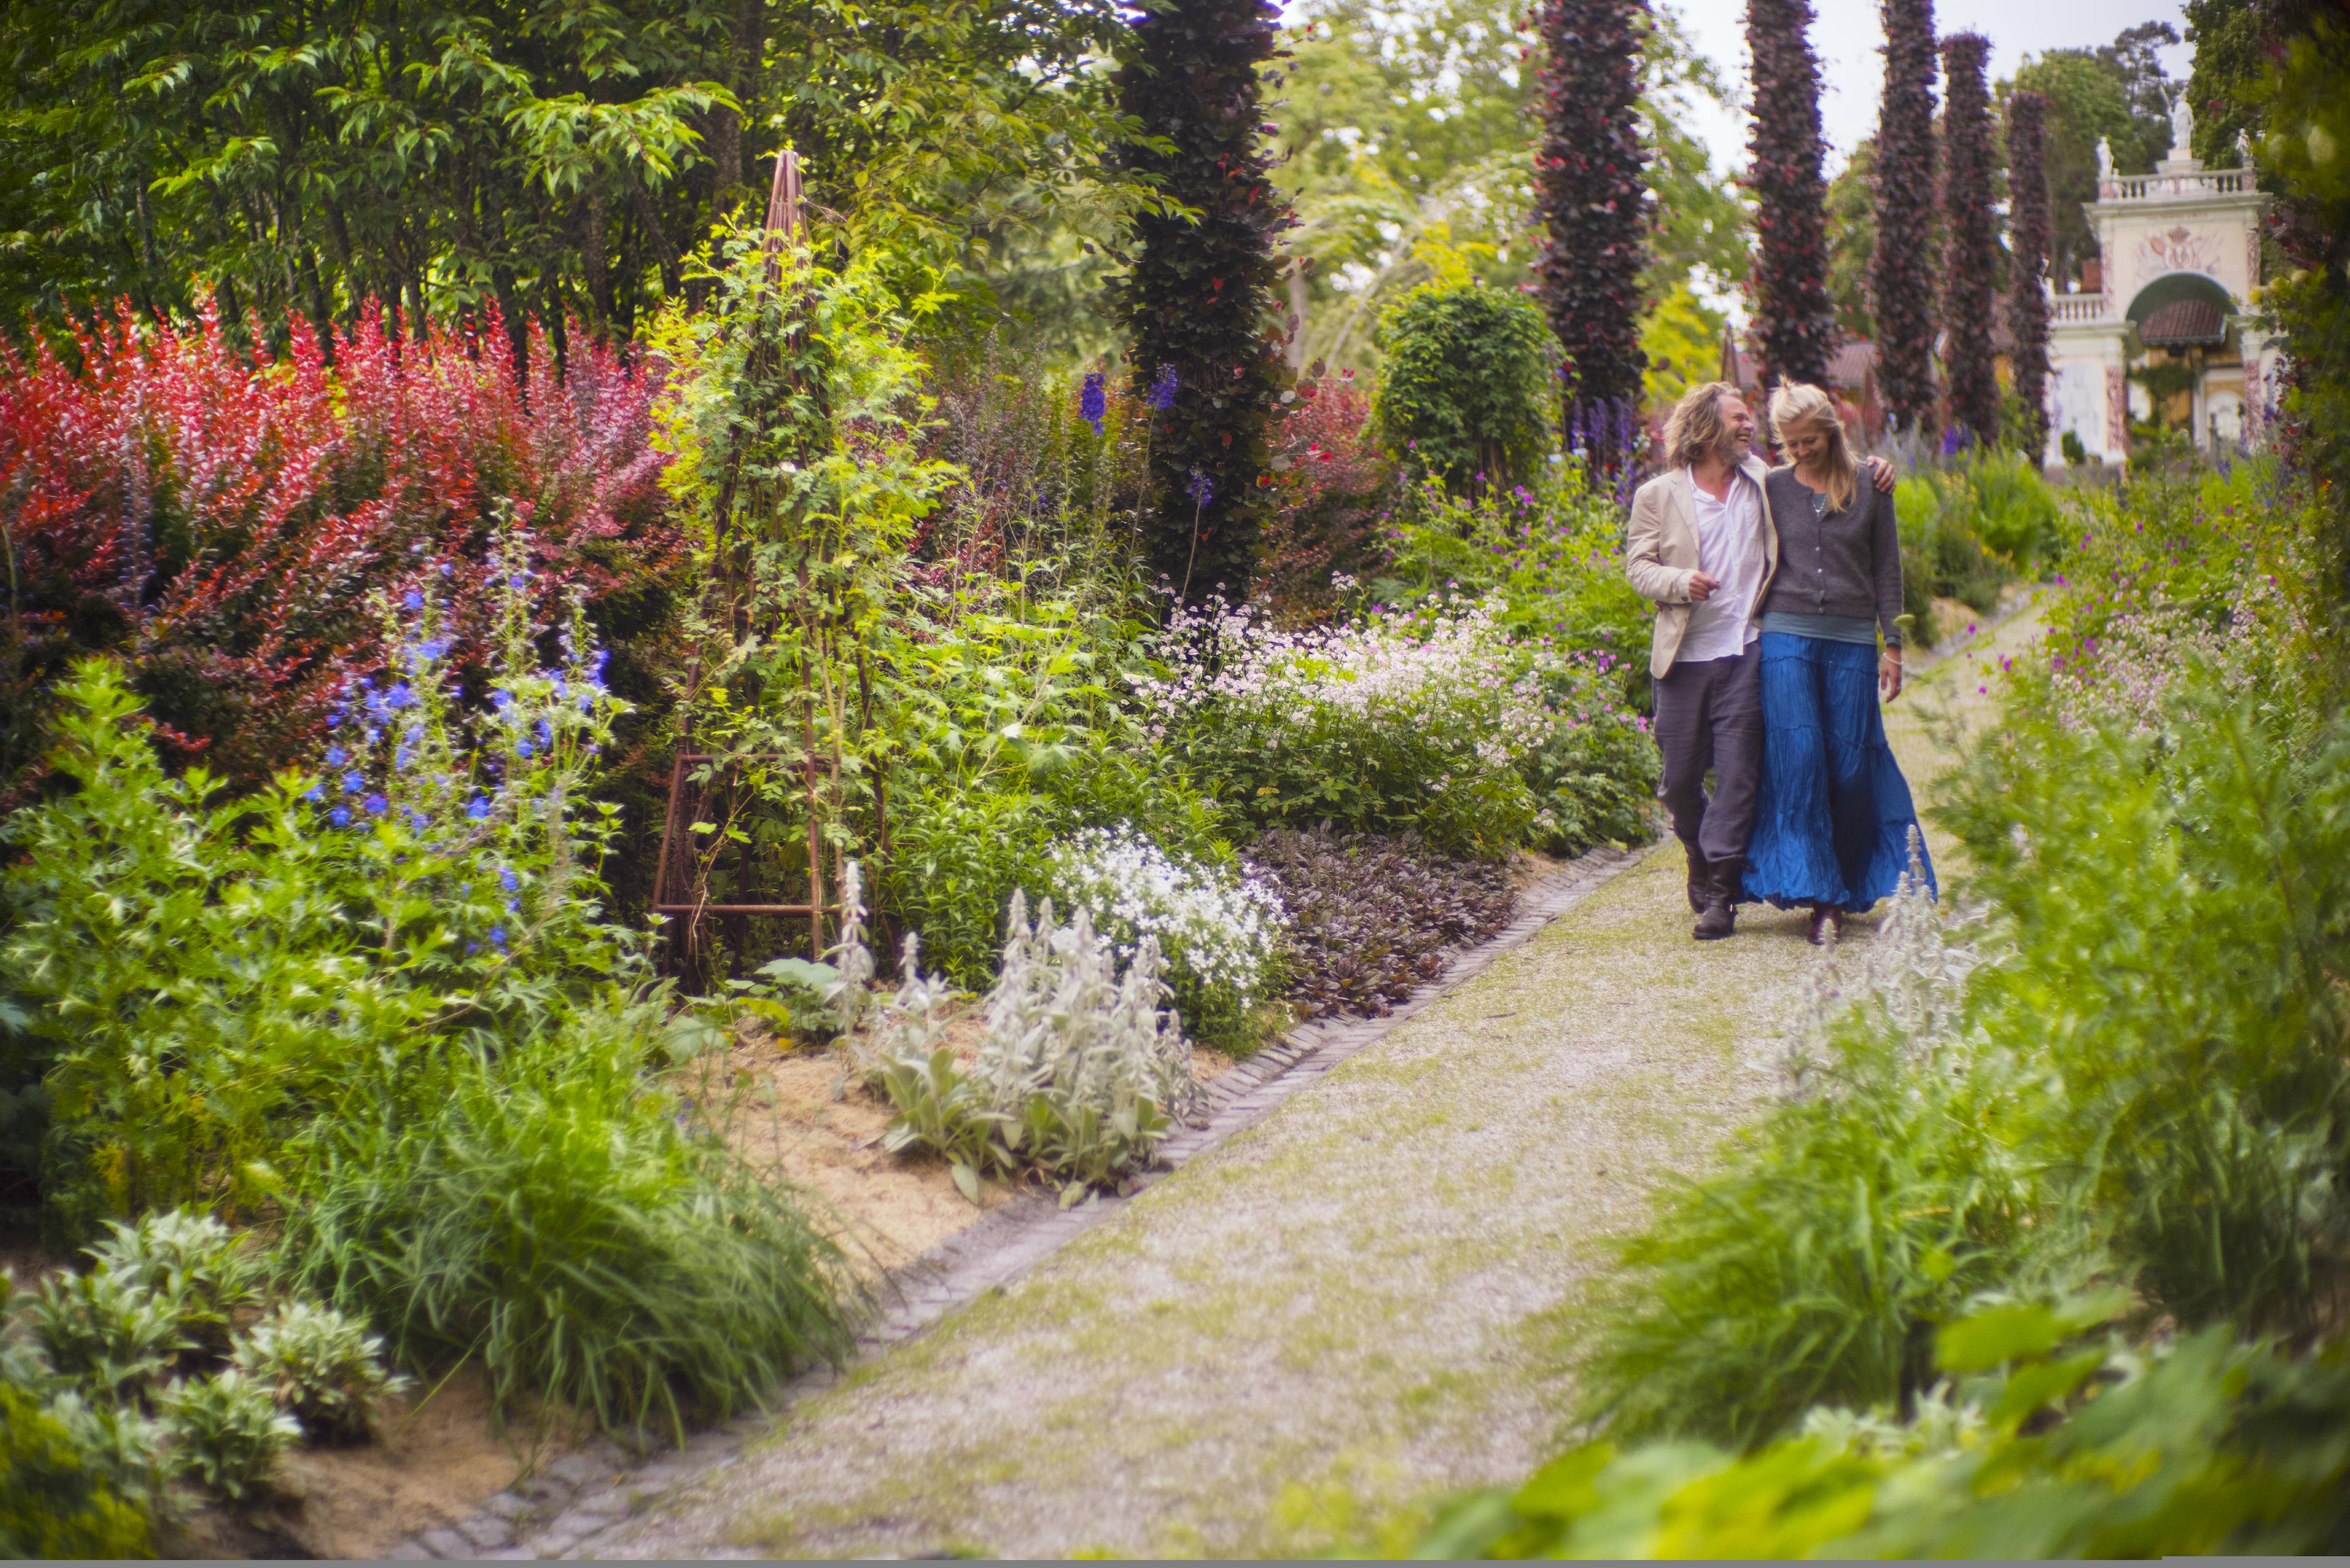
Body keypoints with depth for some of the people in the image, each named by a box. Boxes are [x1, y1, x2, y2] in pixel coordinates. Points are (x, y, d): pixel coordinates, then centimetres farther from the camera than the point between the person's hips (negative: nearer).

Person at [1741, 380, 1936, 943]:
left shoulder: (1870, 489, 7)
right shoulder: (1771, 489, 7)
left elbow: (1887, 570, 10)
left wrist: (1892, 645, 5)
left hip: (1851, 641, 0)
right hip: (1787, 637, 0)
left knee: (1850, 765, -2)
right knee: (1798, 758, -12)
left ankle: (1850, 884, 16)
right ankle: (1820, 895, -9)